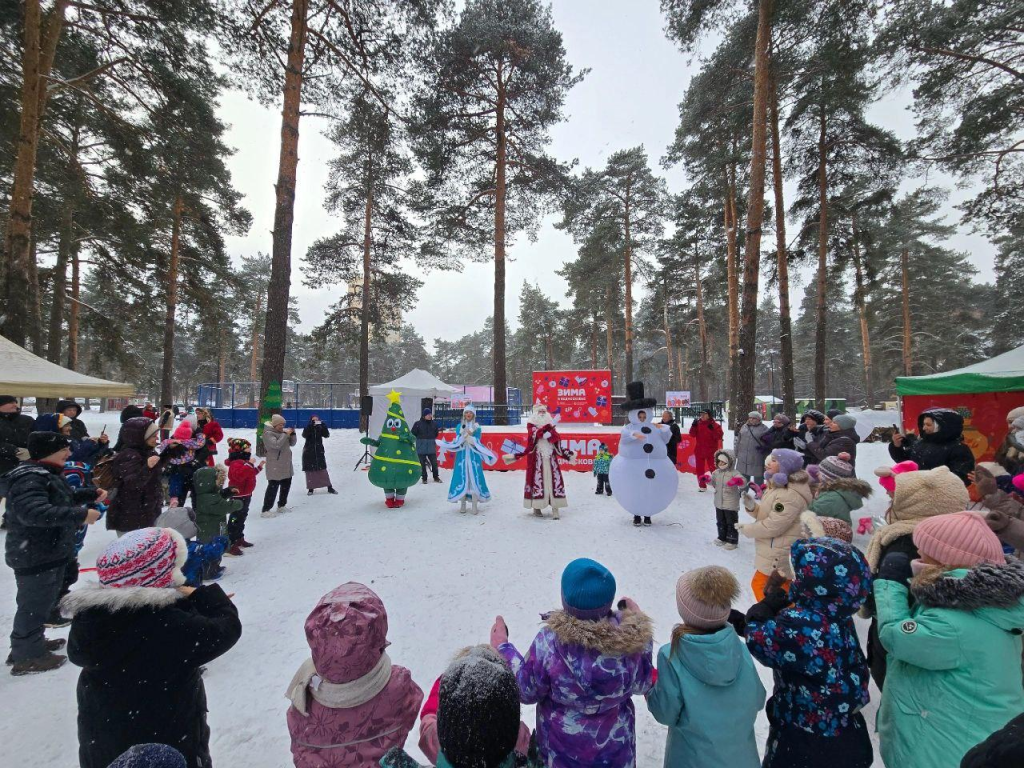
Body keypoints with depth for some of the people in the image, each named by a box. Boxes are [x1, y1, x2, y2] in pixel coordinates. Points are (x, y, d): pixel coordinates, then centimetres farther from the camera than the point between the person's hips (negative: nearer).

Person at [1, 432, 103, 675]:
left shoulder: (46, 473, 10)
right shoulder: (28, 478, -25)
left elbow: (64, 499, 25)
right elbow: (34, 512, -38)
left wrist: (92, 494, 13)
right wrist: (80, 515, -37)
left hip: (50, 553, 11)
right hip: (34, 557, -10)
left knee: (44, 601, 24)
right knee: (34, 605, 4)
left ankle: (32, 643, 40)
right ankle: (27, 657, 19)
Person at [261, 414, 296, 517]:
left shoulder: (282, 431, 12)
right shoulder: (268, 433, -12)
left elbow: (292, 443, 13)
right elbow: (276, 444, -27)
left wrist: (292, 434, -4)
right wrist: (286, 434, -22)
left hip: (286, 465, 9)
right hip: (275, 466, -9)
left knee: (286, 485, 18)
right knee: (273, 487, -9)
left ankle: (281, 505, 33)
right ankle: (265, 510, -4)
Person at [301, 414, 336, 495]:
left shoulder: (321, 428, 2)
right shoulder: (307, 428, -2)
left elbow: (326, 435, -14)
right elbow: (304, 435, -22)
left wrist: (323, 426, -28)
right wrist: (311, 425, -33)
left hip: (319, 452, 0)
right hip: (308, 452, 0)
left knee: (323, 470, 0)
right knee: (309, 471, 3)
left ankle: (329, 487, 5)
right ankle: (311, 488, 15)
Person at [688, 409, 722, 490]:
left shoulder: (715, 425, -4)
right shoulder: (698, 423, 5)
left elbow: (719, 436, -13)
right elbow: (692, 434, -1)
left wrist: (712, 429, -25)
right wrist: (694, 426, -15)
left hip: (711, 451, -4)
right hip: (699, 451, 4)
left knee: (714, 468, 2)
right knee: (700, 469, 9)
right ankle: (702, 486, 19)